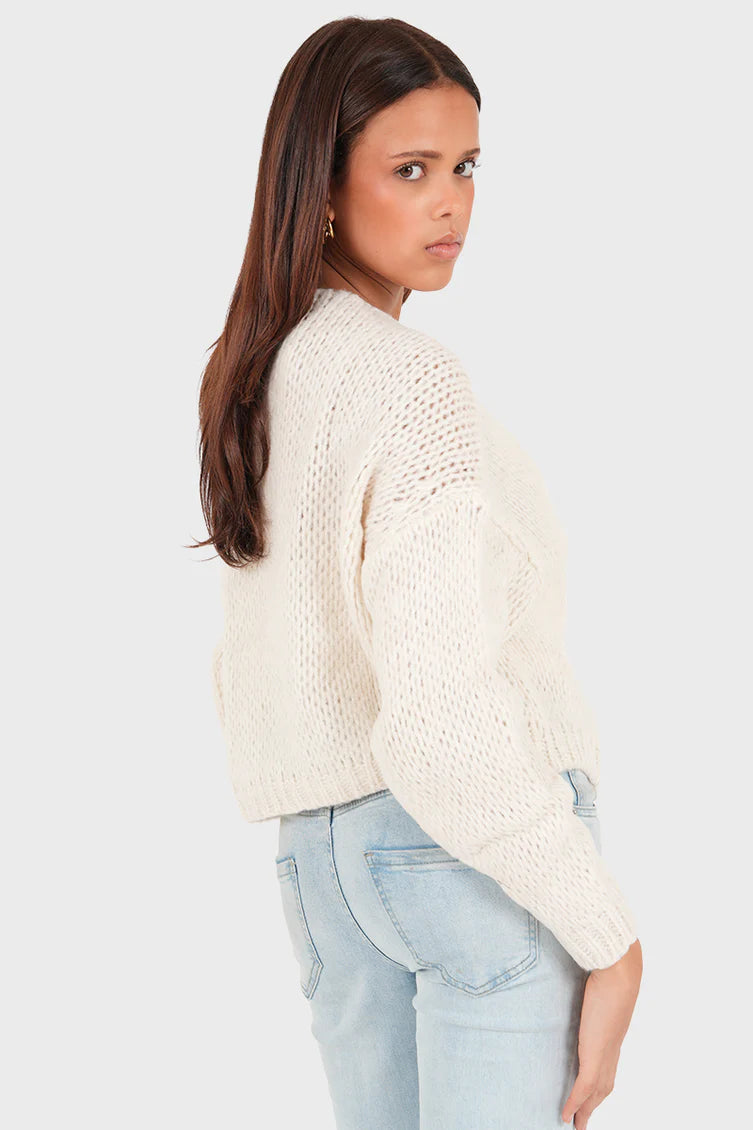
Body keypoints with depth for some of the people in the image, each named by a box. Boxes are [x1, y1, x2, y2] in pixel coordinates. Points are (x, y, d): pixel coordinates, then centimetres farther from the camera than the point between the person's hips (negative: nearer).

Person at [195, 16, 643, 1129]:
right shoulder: (414, 379, -17)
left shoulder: (253, 380, 9)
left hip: (317, 856, 8)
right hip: (485, 853, -8)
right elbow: (443, 719, -25)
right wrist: (613, 939, -18)